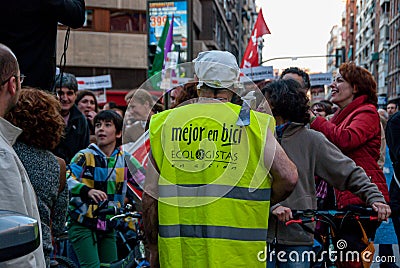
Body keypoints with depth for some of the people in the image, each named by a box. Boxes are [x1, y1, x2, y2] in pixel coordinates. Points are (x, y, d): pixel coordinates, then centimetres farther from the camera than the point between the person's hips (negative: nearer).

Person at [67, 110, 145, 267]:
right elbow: (66, 179, -20)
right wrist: (87, 190, -37)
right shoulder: (84, 156, -7)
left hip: (108, 226, 4)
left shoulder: (125, 159, 3)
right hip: (83, 225, -4)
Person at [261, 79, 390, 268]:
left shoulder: (311, 139, 1)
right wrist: (272, 205, -21)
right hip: (262, 231, 2)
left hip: (298, 237, -1)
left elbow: (349, 171, 1)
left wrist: (375, 197, -12)